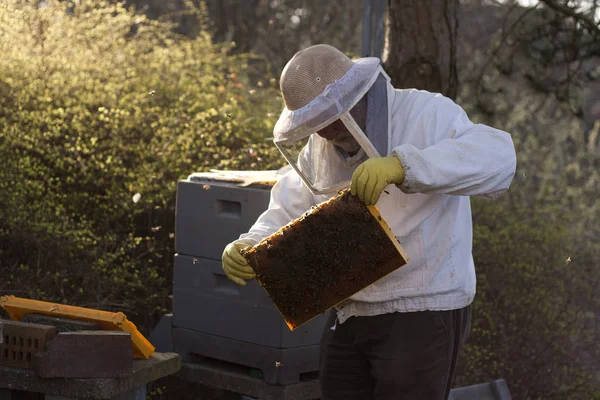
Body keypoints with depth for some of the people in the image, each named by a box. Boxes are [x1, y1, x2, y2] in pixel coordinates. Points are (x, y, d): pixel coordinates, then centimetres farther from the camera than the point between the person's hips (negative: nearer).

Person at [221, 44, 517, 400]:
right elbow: (285, 217, 8)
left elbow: (498, 157, -29)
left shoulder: (426, 115, -13)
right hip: (350, 317, 7)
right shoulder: (318, 151, 10)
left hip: (423, 315, -7)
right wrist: (247, 251, -14)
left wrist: (402, 166, -41)